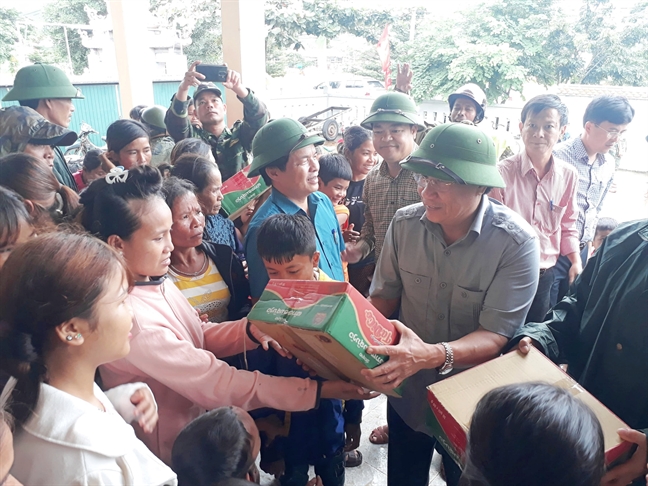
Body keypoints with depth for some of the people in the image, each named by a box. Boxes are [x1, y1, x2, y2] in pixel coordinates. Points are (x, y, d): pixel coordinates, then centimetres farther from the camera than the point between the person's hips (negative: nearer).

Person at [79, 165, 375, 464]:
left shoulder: (156, 282, -5)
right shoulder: (130, 315, -29)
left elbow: (199, 335, 3)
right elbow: (217, 383, -30)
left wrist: (251, 330, -17)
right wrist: (319, 390, -28)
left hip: (197, 417, 6)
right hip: (174, 453, -6)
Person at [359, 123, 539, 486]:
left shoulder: (516, 242, -22)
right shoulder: (405, 224, -13)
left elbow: (496, 337, -24)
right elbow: (384, 297, -4)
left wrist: (432, 355, -42)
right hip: (406, 390, 3)